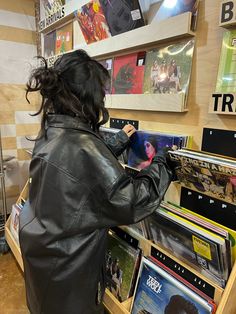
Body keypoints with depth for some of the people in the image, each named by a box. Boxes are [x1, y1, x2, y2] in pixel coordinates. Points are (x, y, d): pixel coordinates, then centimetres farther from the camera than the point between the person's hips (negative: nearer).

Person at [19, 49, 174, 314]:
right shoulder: (82, 145, -32)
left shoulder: (49, 134, -5)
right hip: (67, 265, -7)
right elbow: (132, 204, -26)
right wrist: (162, 166, -12)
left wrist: (119, 141, 15)